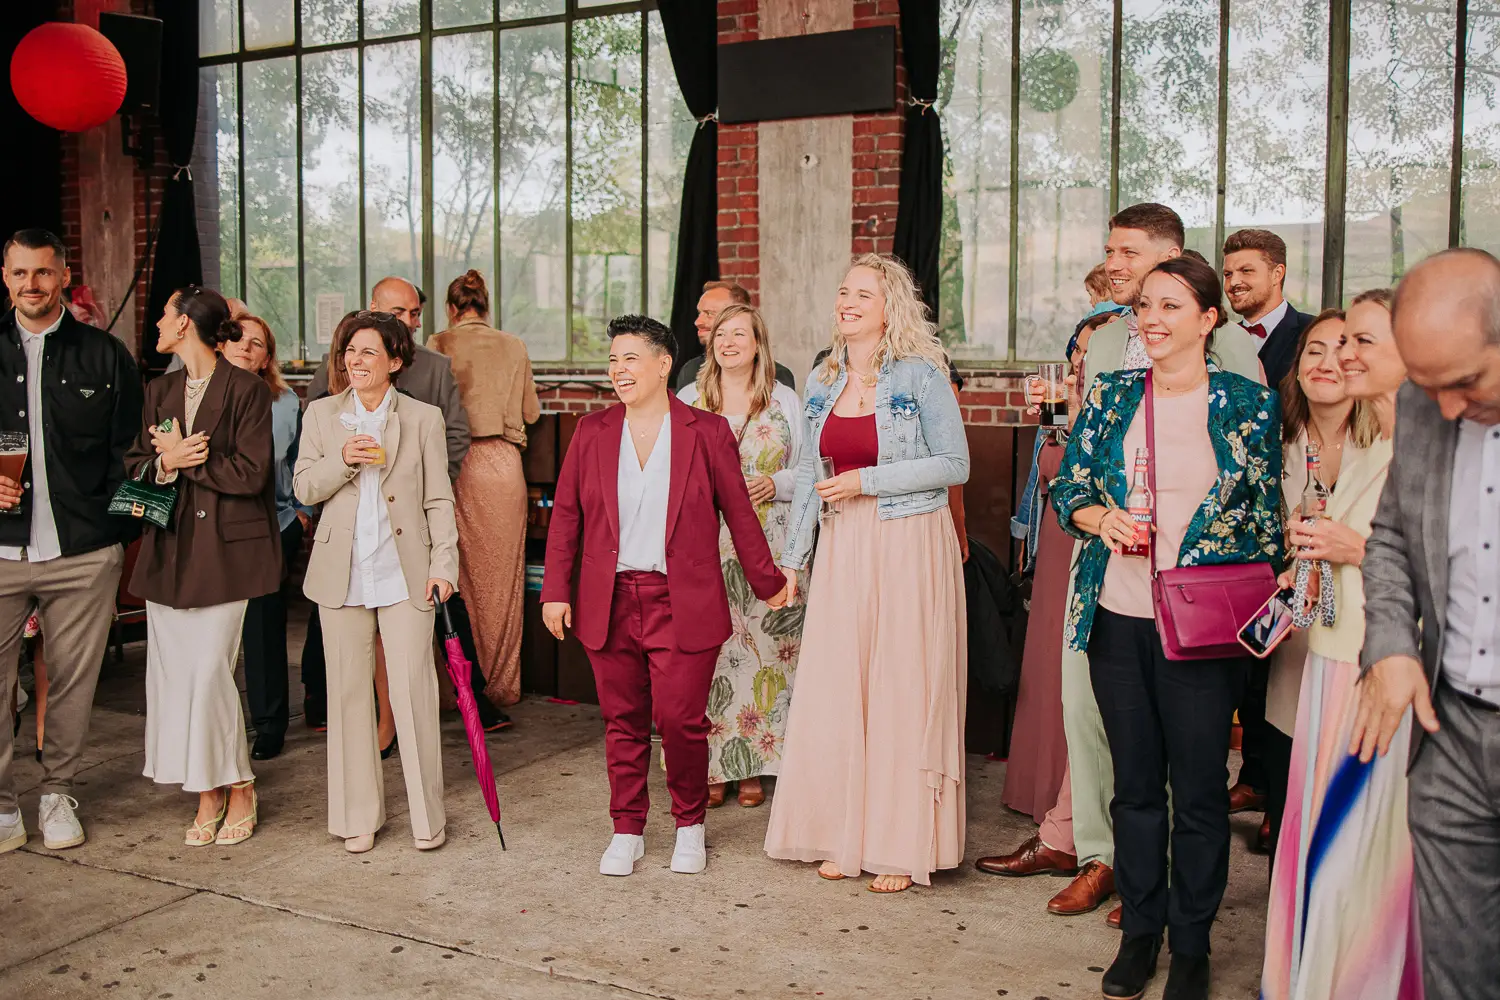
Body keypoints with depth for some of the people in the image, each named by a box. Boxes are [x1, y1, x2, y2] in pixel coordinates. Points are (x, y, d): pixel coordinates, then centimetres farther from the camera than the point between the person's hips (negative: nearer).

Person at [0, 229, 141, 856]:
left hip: (83, 552, 0)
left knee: (73, 683, 7)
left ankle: (57, 793, 23)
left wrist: (117, 528, -1)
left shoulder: (105, 356, 6)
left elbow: (128, 450, 7)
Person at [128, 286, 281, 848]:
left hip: (224, 549, -6)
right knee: (173, 671, 3)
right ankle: (208, 794, 13)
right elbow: (134, 465, 11)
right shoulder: (160, 392, 15)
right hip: (169, 548, 6)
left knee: (209, 671, -8)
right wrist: (166, 463, -9)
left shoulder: (247, 390, -4)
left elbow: (250, 473, -11)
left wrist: (185, 459, -7)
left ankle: (239, 789, 10)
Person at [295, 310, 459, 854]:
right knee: (349, 692, 7)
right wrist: (343, 459, -12)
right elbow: (304, 488, 5)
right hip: (342, 573, 2)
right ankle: (359, 815, 19)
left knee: (413, 691, -3)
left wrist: (444, 563, -6)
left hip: (404, 571, -2)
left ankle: (427, 814, 9)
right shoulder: (322, 415, 9)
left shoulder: (424, 419, 3)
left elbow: (439, 499, 2)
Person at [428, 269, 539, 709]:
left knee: (460, 575, 6)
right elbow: (531, 413, 14)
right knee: (503, 575, 7)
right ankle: (503, 683, 13)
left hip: (456, 464, -1)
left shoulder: (439, 345, 0)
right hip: (503, 461, 1)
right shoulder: (514, 346, 6)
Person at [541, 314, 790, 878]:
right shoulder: (593, 432, 8)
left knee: (680, 720, -5)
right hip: (610, 604, 3)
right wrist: (556, 590, 4)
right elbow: (566, 515, 10)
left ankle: (690, 825, 19)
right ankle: (627, 832, 23)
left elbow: (739, 512, 5)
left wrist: (768, 583, 9)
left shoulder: (707, 432, 1)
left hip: (682, 606, -3)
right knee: (622, 723, 8)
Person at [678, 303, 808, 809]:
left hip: (769, 544, 0)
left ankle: (753, 765, 9)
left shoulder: (786, 402, 9)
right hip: (705, 545, 1)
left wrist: (776, 485, -9)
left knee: (765, 646, -2)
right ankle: (709, 765, 7)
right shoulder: (688, 401, 11)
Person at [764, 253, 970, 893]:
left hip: (910, 546, -5)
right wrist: (792, 558, 12)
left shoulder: (921, 375, -5)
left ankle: (903, 847, 10)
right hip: (841, 548, 5)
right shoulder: (822, 381, 12)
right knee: (834, 689, 5)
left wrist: (867, 481, -14)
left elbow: (955, 465, -8)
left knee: (904, 689, -1)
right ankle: (843, 837, 17)